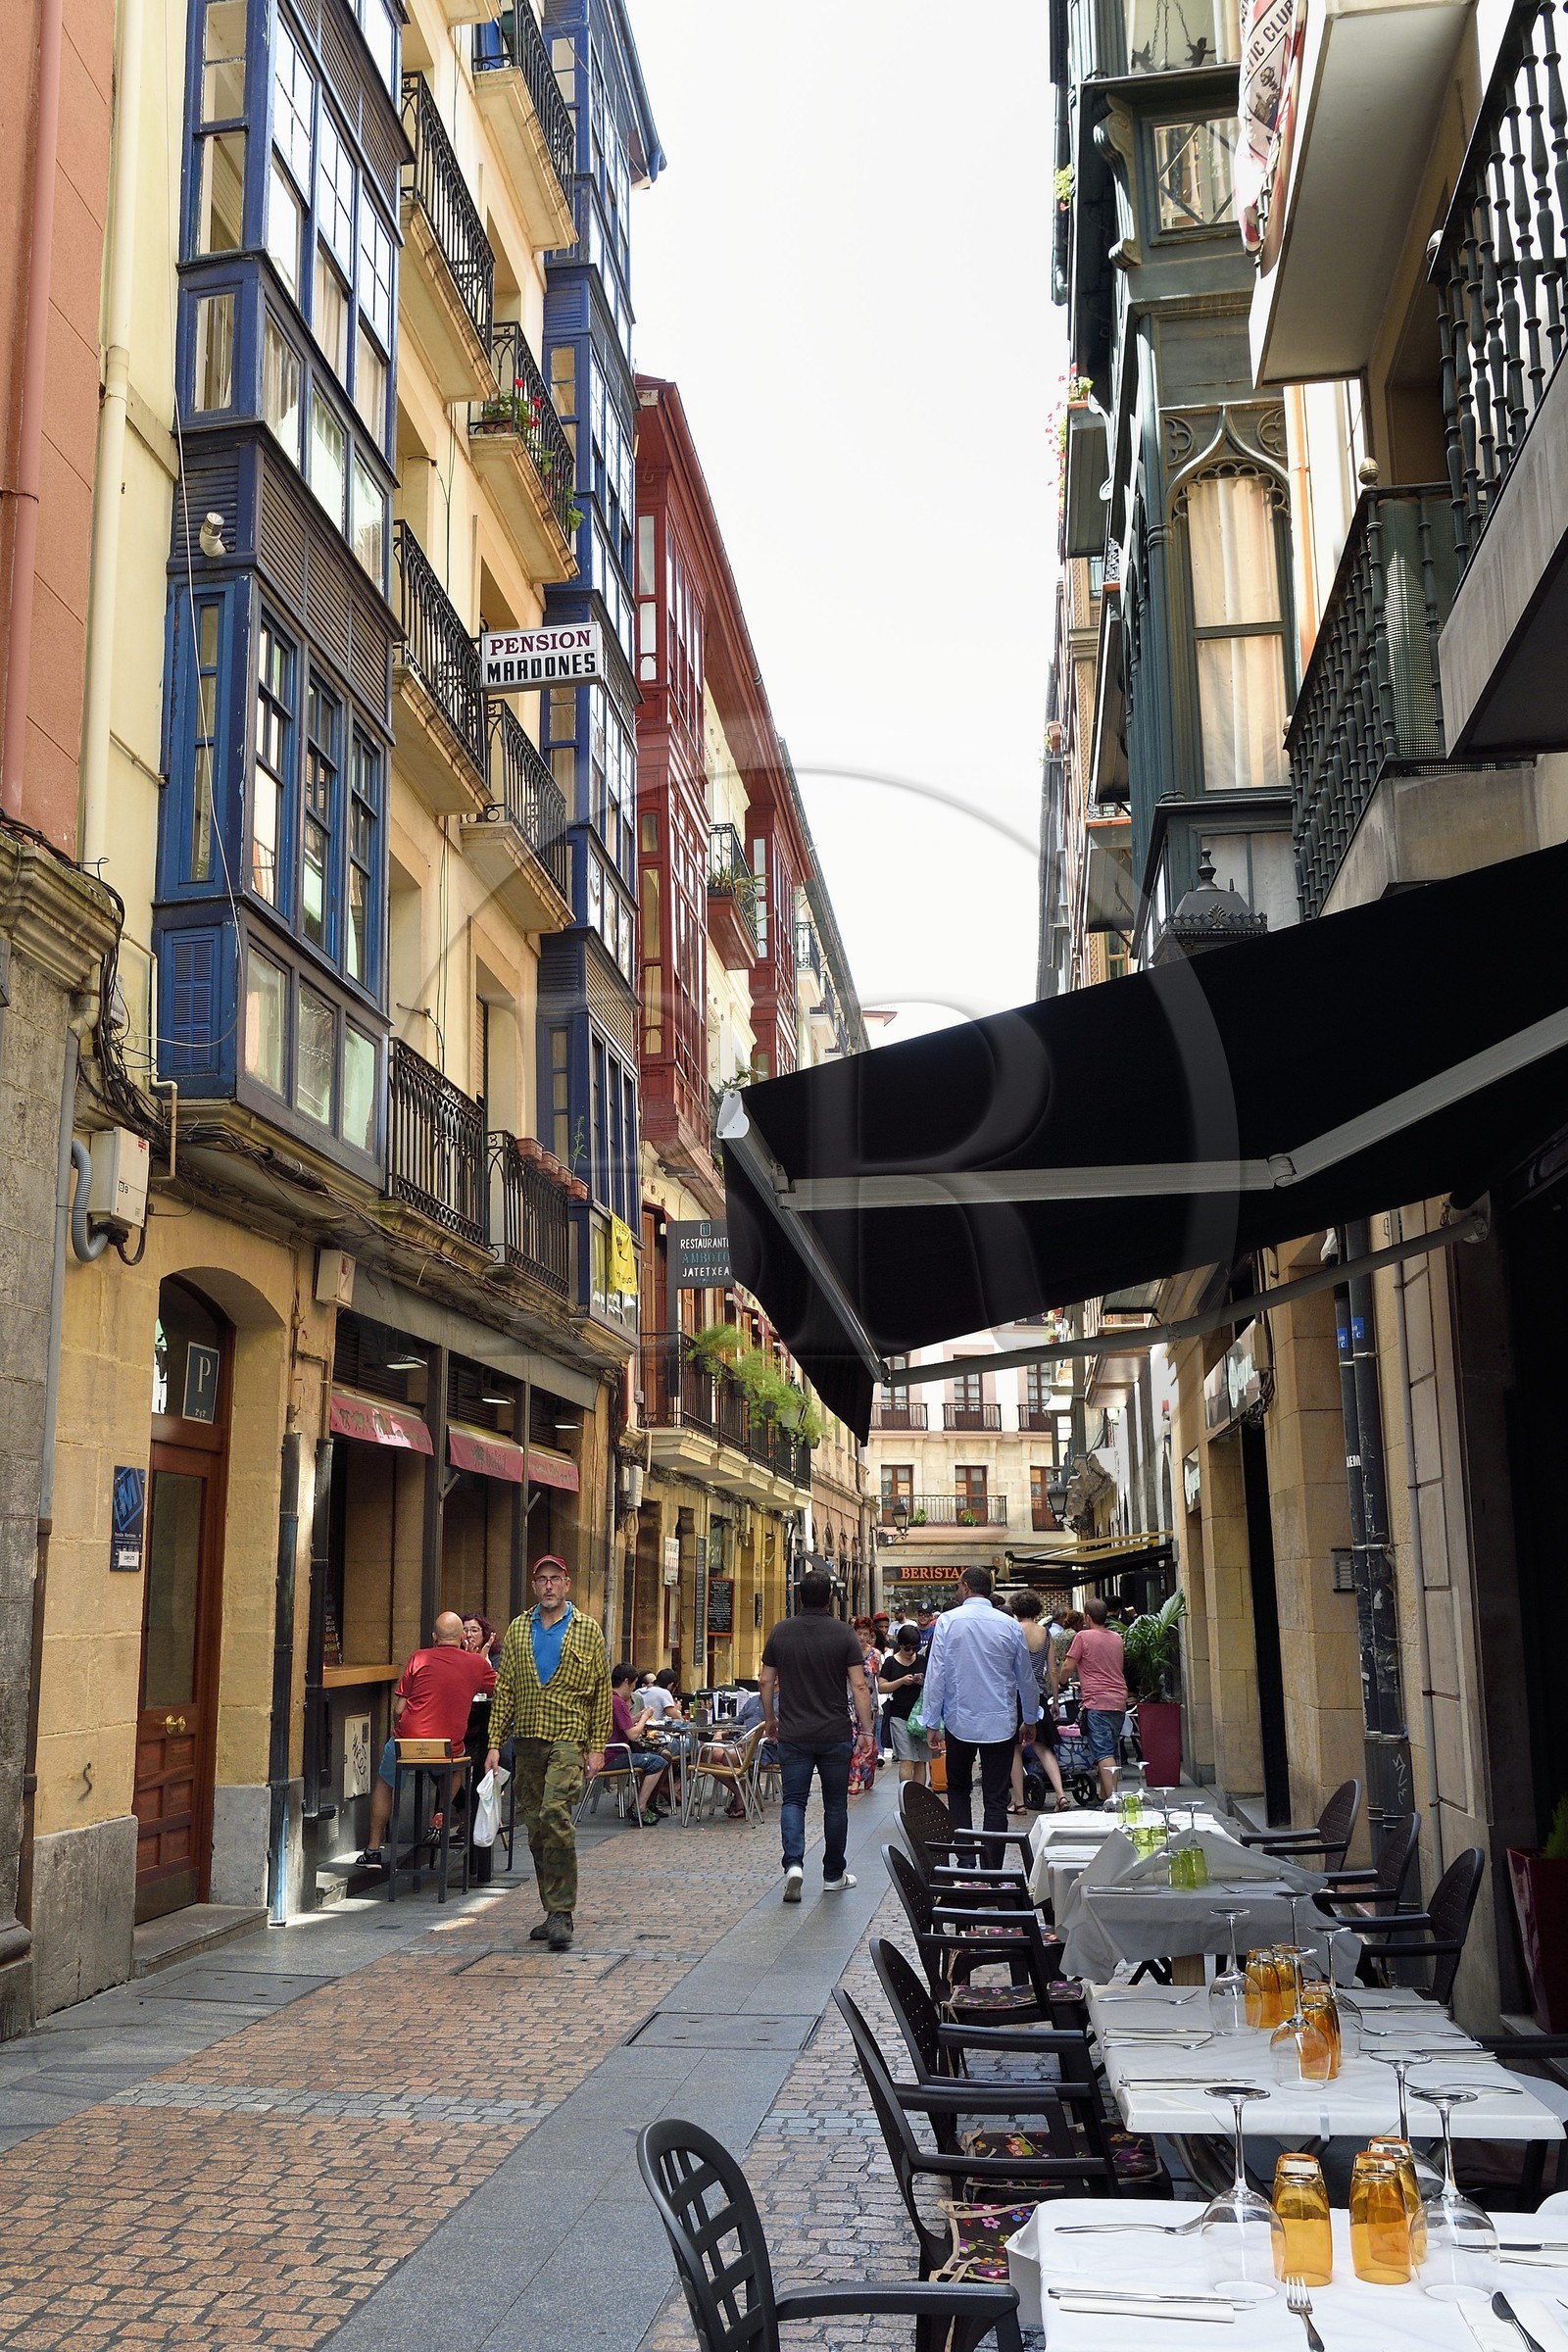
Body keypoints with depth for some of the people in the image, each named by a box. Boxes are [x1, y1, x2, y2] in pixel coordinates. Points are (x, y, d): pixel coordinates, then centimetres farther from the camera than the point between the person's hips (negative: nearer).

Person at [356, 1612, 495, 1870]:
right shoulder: (476, 1664, 0)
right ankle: (441, 1816, 30)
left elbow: (398, 1709, -3)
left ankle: (374, 1850, 26)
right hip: (450, 1748, 2)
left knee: (384, 1782, 27)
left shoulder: (419, 1658, -4)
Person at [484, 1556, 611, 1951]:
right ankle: (555, 1913, 17)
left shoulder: (587, 1630, 3)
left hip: (568, 1740, -4)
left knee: (554, 1813, -20)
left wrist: (597, 1747, -3)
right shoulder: (517, 1630, 12)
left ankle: (561, 1913, -14)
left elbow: (601, 1693, 2)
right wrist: (495, 1743, 5)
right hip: (527, 1741, 4)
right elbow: (504, 1689, 11)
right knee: (535, 1827, 7)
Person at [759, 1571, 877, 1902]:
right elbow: (859, 1685, -9)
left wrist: (770, 1719, 19)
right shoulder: (842, 1633, -5)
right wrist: (866, 1729, -4)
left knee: (793, 1800, 5)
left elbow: (767, 1681, 5)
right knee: (835, 1804, 11)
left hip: (793, 1734, 1)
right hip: (834, 1734, -1)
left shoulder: (780, 1632, 1)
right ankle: (833, 1875, 18)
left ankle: (794, 1863, -16)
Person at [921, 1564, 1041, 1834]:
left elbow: (936, 1675, -8)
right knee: (996, 1800, 6)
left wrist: (932, 1724, -2)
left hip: (960, 1722, 0)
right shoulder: (1009, 1625, -2)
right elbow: (1026, 1678, 7)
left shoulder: (949, 1621, -7)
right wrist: (1030, 1720, 21)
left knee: (958, 1789, 18)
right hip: (1000, 1724, 0)